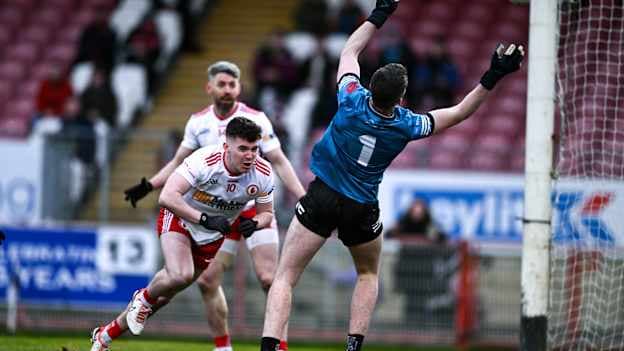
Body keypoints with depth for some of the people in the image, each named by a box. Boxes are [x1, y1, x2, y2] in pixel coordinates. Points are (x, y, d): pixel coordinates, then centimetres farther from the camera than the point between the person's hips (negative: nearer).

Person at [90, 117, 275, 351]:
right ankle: (144, 298, 3)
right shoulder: (204, 160, -33)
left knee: (164, 295, 9)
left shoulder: (263, 174, -18)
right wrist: (205, 219, -42)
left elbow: (267, 213, -1)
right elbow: (167, 197, -37)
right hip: (179, 220, -5)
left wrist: (253, 223, -25)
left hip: (211, 238, 5)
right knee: (180, 276, -32)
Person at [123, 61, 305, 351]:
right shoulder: (198, 123, 3)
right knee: (207, 279, -3)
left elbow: (279, 163, -7)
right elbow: (179, 163, 15)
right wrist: (148, 186, 6)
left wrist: (304, 199, -15)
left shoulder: (256, 120, -8)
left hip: (256, 207, -4)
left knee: (268, 279, -14)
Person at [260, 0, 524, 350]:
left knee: (285, 278, -1)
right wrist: (493, 77, -3)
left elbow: (350, 51, 3)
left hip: (321, 197, -1)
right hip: (362, 209, 1)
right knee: (369, 275, 27)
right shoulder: (406, 126, -15)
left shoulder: (352, 101, -17)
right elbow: (459, 113, -2)